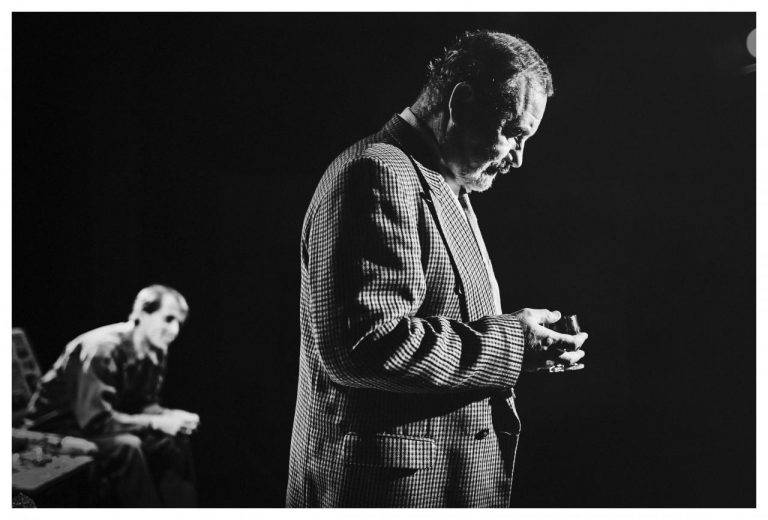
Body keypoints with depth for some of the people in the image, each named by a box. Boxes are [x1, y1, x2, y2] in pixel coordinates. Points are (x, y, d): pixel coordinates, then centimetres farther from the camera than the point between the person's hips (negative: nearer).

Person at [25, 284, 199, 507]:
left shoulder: (155, 352, -2)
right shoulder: (101, 350, -29)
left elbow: (143, 405, 6)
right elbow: (96, 420, -32)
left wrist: (174, 417, -16)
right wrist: (157, 422, -30)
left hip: (101, 422, 9)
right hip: (56, 428, -8)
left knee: (174, 441, -7)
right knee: (126, 447, -32)